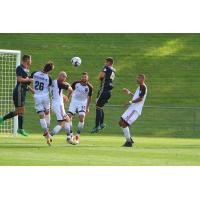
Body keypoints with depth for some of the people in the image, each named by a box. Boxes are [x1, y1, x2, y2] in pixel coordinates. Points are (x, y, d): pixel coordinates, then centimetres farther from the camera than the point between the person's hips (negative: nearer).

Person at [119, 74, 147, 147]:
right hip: (132, 108, 10)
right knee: (121, 123, 9)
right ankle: (129, 139, 17)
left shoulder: (143, 87, -12)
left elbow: (140, 98, -21)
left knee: (124, 124, -15)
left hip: (135, 110, -10)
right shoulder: (140, 87, 19)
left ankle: (128, 142, -8)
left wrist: (131, 102, -18)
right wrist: (129, 93, 34)